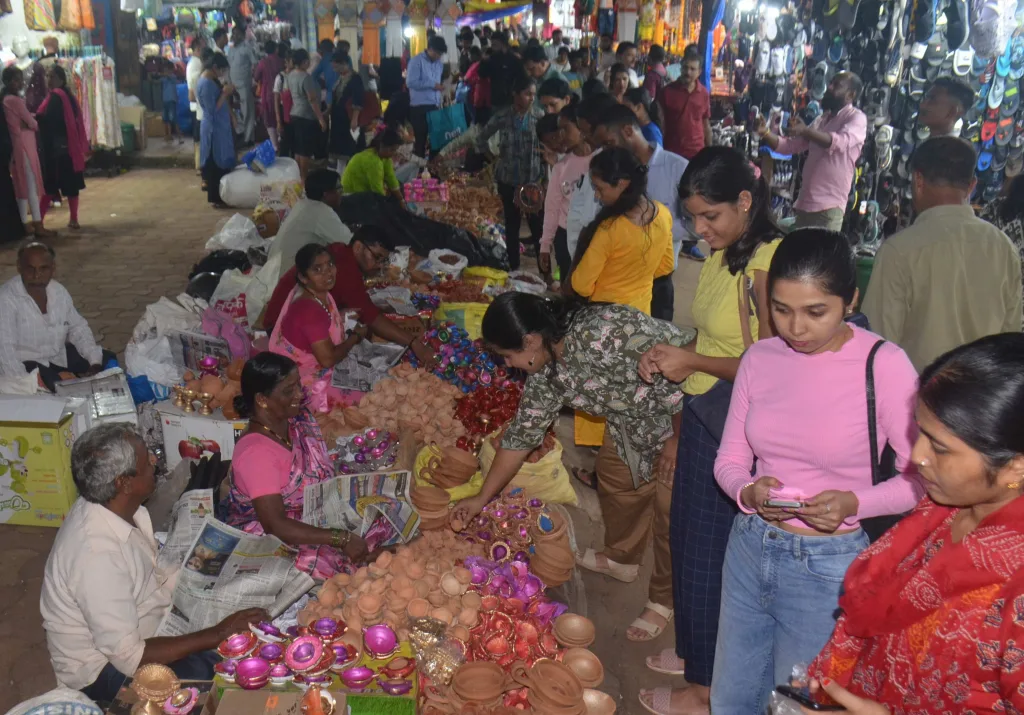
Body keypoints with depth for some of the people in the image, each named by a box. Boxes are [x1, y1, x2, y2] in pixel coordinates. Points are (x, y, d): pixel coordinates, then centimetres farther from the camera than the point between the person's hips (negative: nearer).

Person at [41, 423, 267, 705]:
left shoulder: (117, 508, -8)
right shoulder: (96, 553, -33)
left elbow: (154, 573, 7)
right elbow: (130, 657, -29)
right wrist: (218, 634, -26)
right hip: (105, 670, -8)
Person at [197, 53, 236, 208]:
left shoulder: (212, 80, 10)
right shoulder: (206, 84, -20)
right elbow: (213, 110, -22)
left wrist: (225, 91, 5)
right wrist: (225, 93, -19)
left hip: (221, 127, 10)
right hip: (214, 129, -10)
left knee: (223, 163, 15)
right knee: (216, 165, -2)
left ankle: (221, 196, 23)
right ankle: (216, 199, 5)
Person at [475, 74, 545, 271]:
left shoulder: (539, 116, -4)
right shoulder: (502, 115, -5)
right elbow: (481, 138, 7)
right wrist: (493, 159, 4)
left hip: (534, 178, -1)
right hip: (508, 178, 1)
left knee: (537, 223, -3)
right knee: (512, 224, 10)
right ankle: (513, 267, 22)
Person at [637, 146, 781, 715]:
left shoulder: (766, 263, -20)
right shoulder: (722, 254, 7)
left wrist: (694, 362, -16)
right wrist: (676, 361, -2)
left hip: (735, 425, -9)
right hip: (704, 414, 9)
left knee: (711, 552, 5)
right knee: (690, 537, 21)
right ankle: (697, 651, 42)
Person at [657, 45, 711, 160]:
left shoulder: (704, 94, 4)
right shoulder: (666, 91, -2)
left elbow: (706, 125, 11)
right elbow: (660, 123, 1)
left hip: (697, 152, 2)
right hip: (671, 152, -1)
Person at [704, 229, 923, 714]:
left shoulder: (884, 365, -16)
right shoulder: (760, 357, -2)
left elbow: (923, 477, -10)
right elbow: (729, 460, 4)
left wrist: (854, 503, -25)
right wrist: (748, 491, -17)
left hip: (827, 564, -4)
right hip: (749, 547, 4)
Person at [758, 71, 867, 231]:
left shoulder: (857, 118, -2)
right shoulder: (820, 121, 22)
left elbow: (841, 142, -23)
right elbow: (789, 146, 18)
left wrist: (806, 131, -36)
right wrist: (765, 133, 0)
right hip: (804, 202, 8)